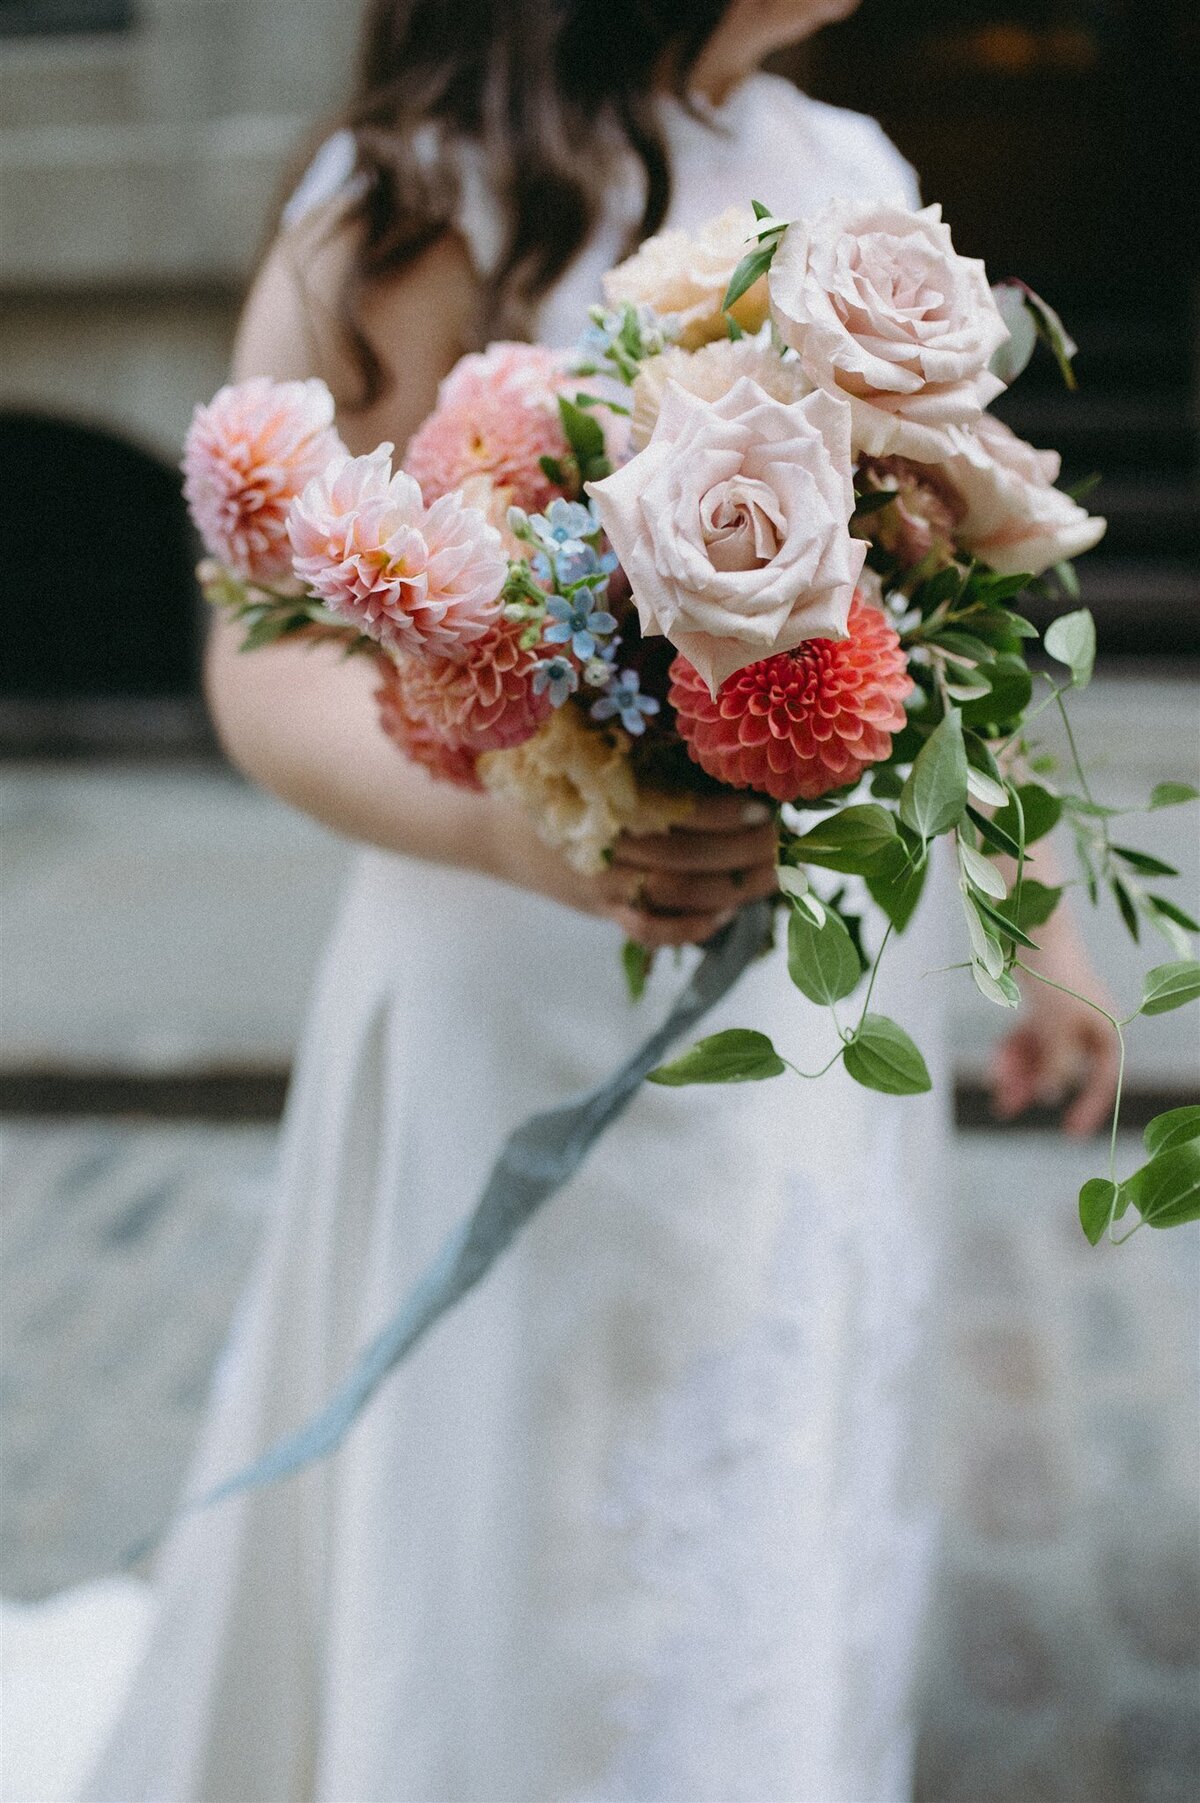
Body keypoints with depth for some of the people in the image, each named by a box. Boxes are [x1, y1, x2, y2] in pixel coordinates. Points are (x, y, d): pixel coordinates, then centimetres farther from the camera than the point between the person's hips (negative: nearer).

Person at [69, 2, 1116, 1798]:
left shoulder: (854, 184, 8)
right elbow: (271, 670, -14)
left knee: (791, 1552, 20)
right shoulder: (418, 202, -11)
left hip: (832, 1012, 6)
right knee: (523, 1560, 7)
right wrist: (532, 827, -32)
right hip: (539, 1011, -6)